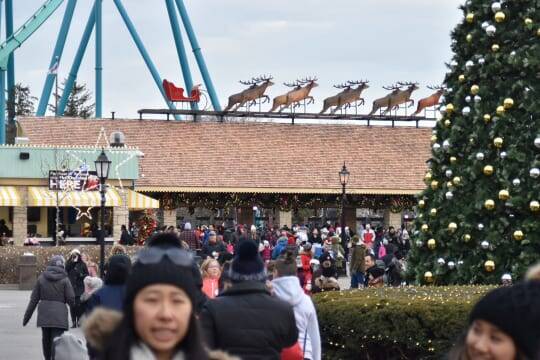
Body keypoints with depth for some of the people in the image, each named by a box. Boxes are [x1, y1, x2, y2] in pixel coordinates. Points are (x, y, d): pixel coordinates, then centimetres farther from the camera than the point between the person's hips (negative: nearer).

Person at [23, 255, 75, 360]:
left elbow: (34, 299, 4)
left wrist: (26, 316, 9)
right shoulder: (64, 280, -5)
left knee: (46, 339, 21)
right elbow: (71, 299, -8)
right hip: (59, 315, -3)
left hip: (44, 314, 3)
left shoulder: (42, 278, 3)